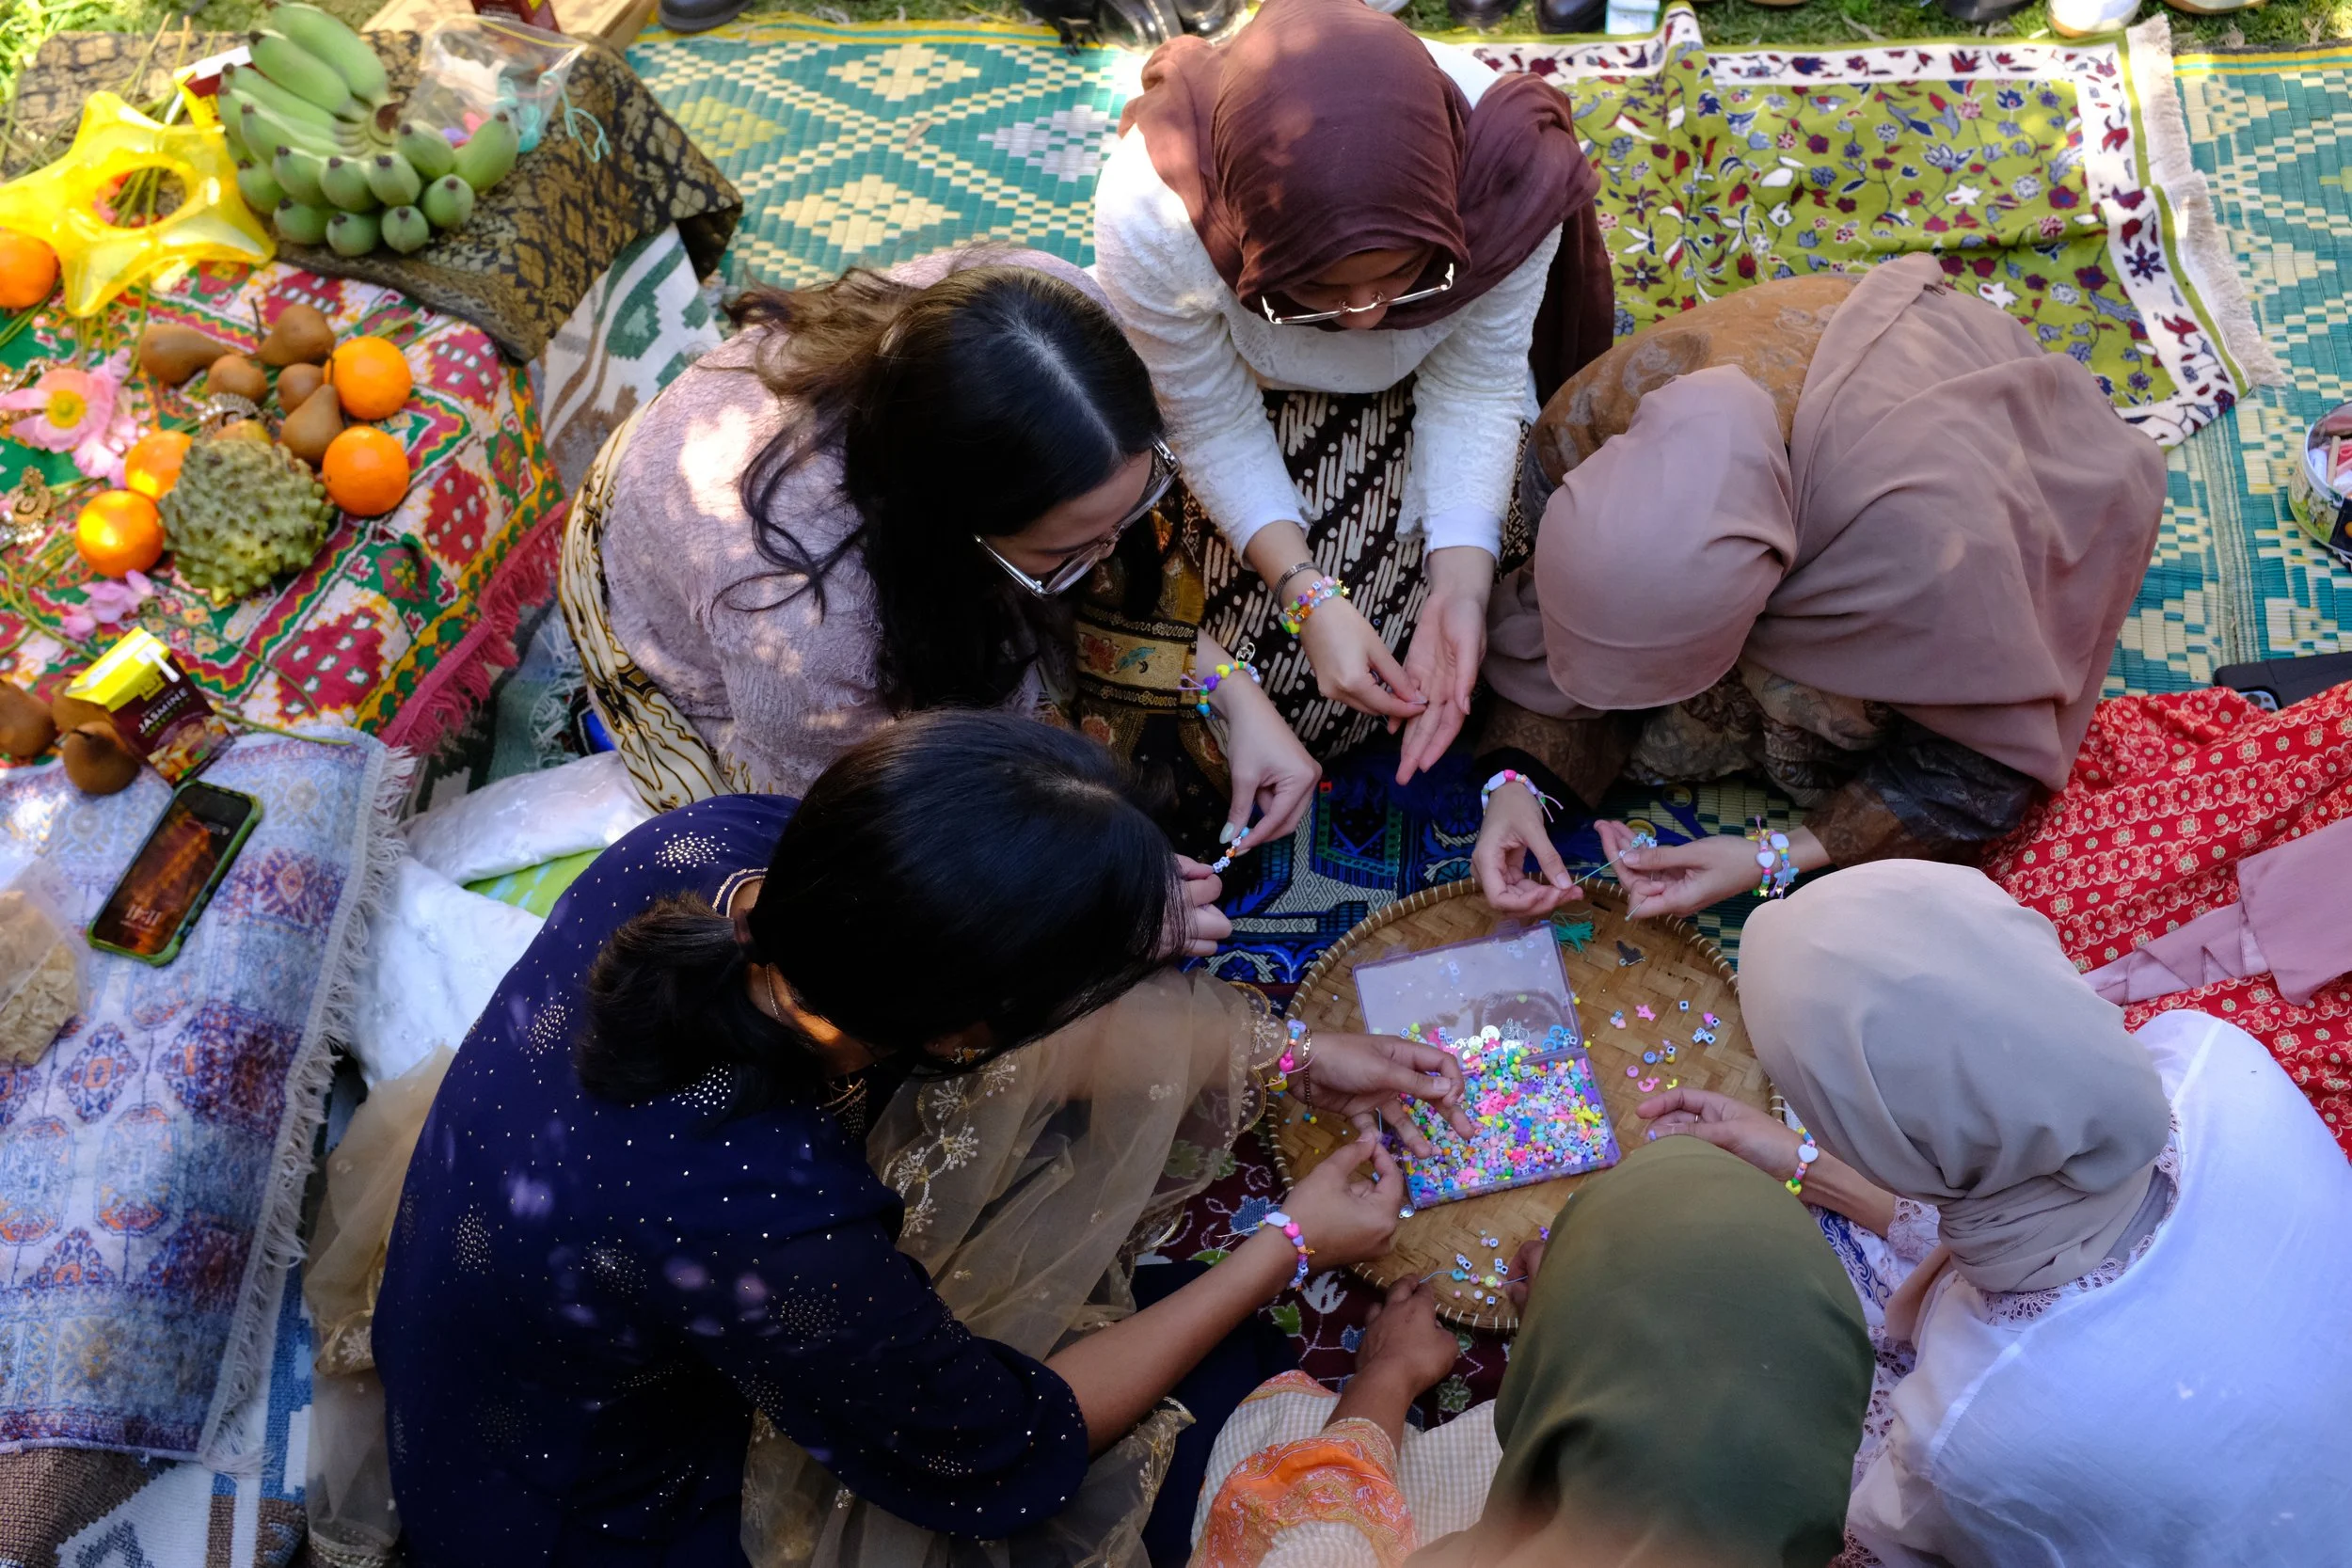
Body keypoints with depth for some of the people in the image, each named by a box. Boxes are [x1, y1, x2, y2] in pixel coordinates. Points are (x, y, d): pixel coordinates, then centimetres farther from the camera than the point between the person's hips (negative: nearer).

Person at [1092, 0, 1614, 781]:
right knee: (1277, 673, -7)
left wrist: (1459, 584, -31)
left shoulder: (1506, 168, -35)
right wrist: (1310, 594, -32)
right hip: (1263, 401, 0)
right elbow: (1219, 430, -22)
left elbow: (1475, 388, -20)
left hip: (1416, 399, 1)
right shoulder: (1149, 221, -38)